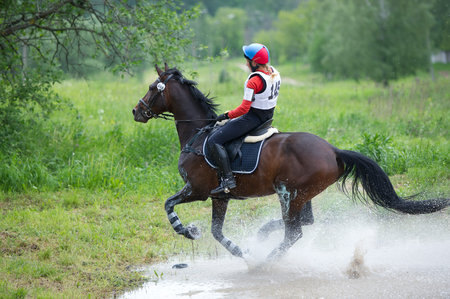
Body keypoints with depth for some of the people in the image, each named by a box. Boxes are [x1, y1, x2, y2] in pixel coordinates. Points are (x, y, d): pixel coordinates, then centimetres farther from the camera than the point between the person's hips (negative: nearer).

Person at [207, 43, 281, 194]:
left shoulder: (254, 81, -24)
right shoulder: (274, 73, 3)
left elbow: (244, 108, -24)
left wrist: (227, 115, -9)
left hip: (252, 118, -10)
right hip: (268, 115, 10)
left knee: (214, 141, -10)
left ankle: (227, 179, -19)